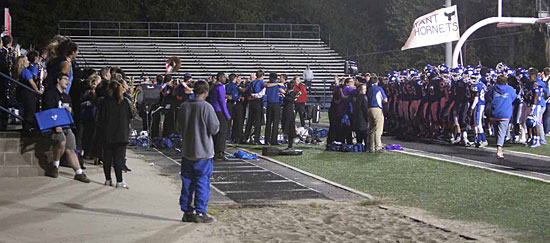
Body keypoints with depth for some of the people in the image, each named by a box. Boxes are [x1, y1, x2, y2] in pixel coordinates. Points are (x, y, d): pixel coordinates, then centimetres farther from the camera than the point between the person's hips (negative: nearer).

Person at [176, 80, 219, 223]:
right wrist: (216, 122, 7)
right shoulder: (206, 107, -15)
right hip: (203, 152, -5)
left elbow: (179, 128, 11)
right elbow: (214, 129, -12)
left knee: (187, 182, 12)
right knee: (202, 182, 3)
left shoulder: (183, 107, 2)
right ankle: (200, 213, 4)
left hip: (187, 151, 5)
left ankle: (187, 211, 17)